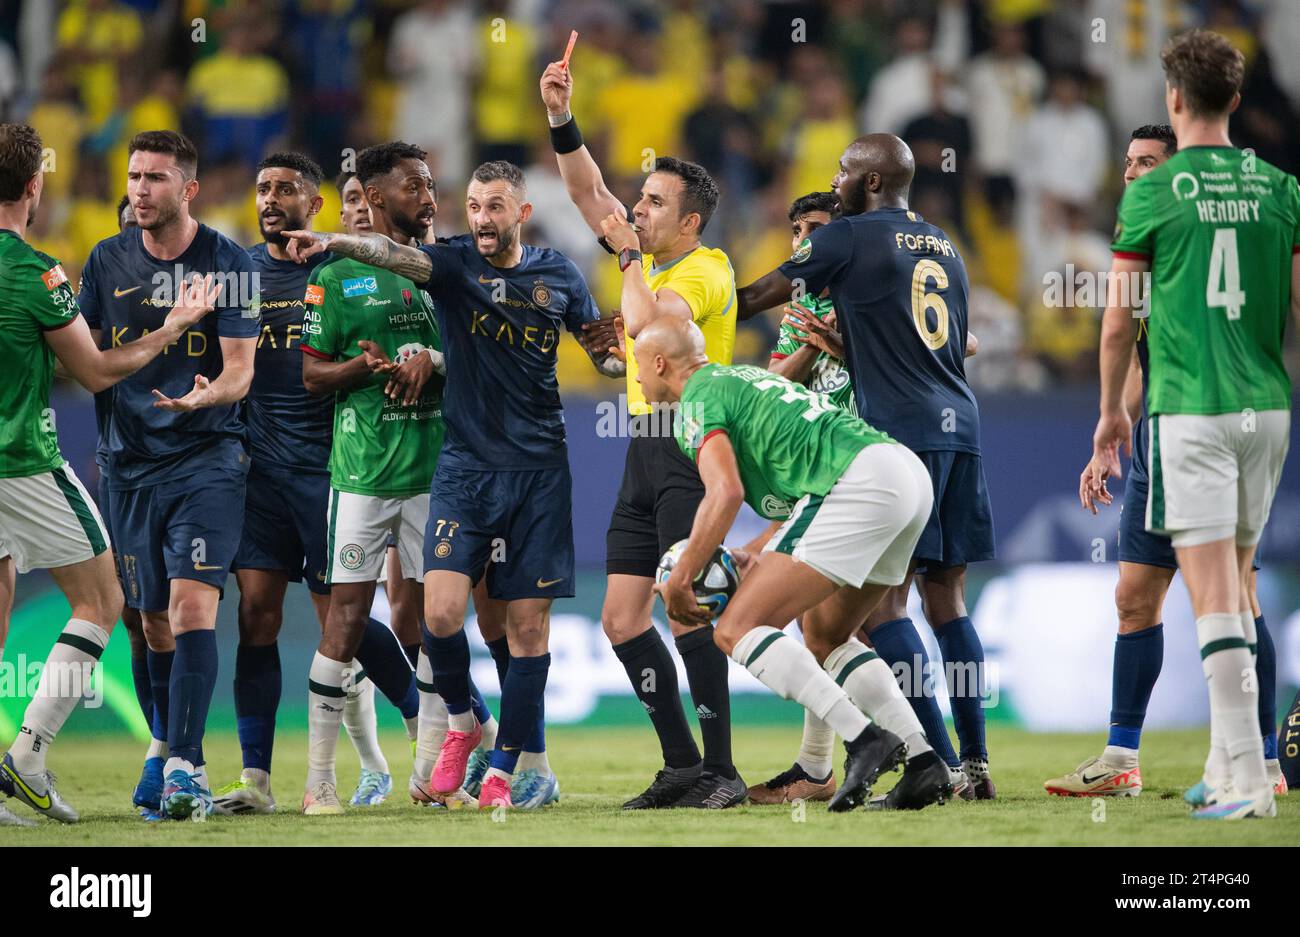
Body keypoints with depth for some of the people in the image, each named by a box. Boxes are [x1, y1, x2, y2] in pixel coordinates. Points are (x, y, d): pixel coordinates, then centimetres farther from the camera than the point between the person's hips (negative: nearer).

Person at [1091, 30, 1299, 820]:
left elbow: (1119, 318, 0)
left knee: (1213, 591, -7)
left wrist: (1111, 410, 13)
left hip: (1189, 410, -5)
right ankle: (1228, 764, 19)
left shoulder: (1154, 192, -5)